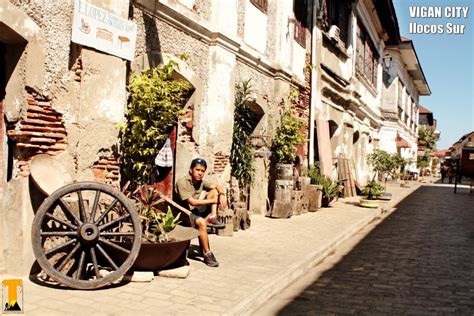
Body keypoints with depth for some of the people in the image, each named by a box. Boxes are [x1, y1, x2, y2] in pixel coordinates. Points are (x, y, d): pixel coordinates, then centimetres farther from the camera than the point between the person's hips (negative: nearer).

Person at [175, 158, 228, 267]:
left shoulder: (201, 181, 3)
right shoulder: (182, 182, -19)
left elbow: (217, 186, 5)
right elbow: (192, 202, -25)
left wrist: (222, 195, -19)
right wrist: (213, 201, -21)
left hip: (197, 210, 7)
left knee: (214, 191, -3)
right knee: (201, 222, -37)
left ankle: (212, 217, -18)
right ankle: (207, 254, -26)